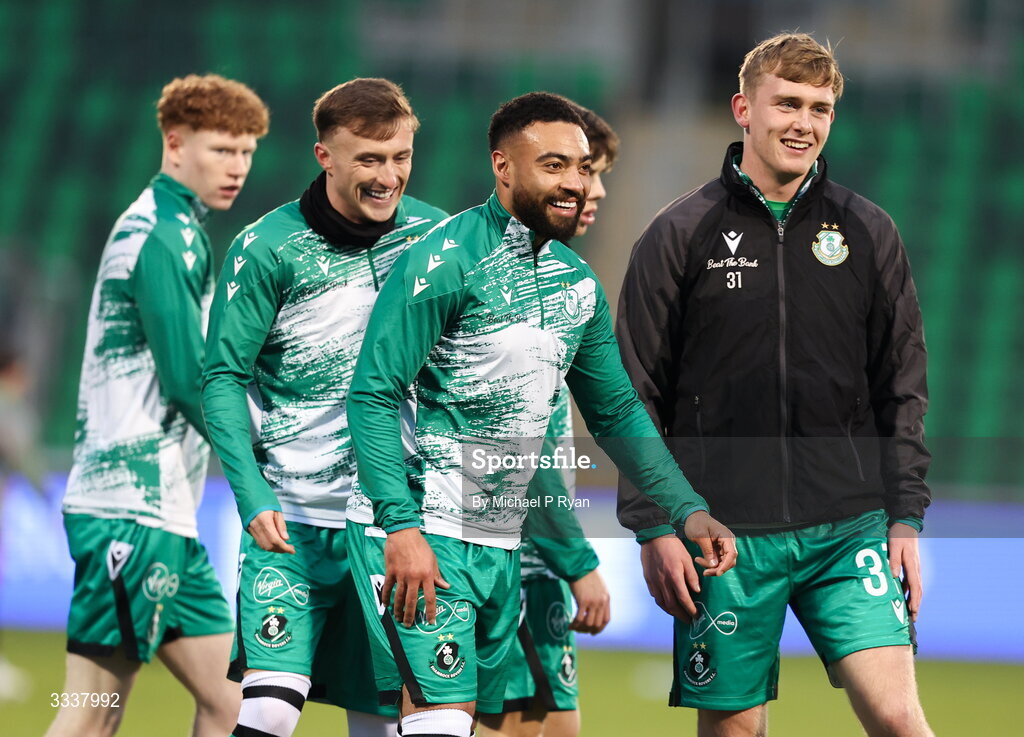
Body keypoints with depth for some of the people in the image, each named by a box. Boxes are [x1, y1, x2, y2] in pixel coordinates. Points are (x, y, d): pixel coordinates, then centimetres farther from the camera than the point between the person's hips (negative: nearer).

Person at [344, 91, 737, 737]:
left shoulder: (578, 283, 11)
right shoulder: (444, 260, -13)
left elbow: (617, 412, 20)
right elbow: (374, 394, -17)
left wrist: (688, 509, 8)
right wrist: (401, 526, -25)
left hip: (500, 543, 8)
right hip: (420, 533, -8)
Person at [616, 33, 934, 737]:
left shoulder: (869, 233, 8)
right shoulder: (680, 235, 2)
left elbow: (903, 388, 12)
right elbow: (636, 395, 2)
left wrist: (905, 518, 5)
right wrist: (653, 525, -4)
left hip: (848, 527, 1)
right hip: (726, 530, -1)